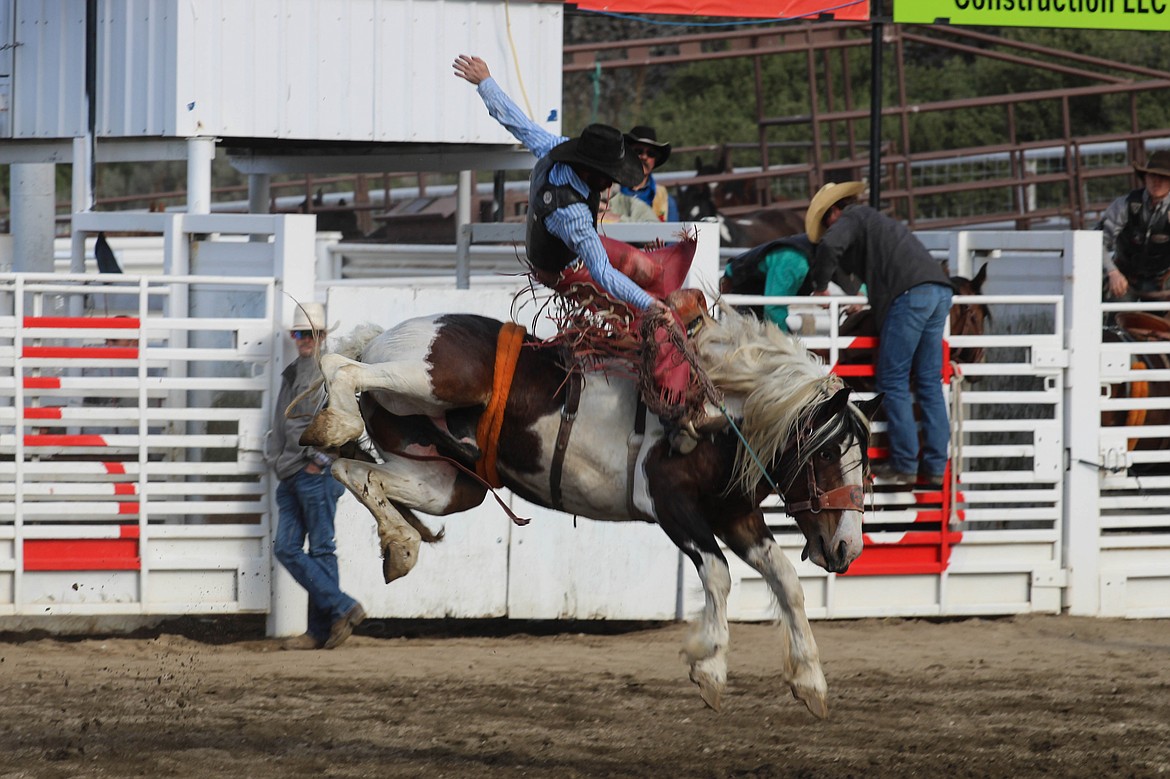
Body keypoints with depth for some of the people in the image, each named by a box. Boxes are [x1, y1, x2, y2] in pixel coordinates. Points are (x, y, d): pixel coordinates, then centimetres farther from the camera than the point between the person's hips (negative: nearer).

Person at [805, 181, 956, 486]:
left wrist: (820, 287, 2)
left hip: (909, 295, -8)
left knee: (892, 382, -2)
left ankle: (904, 464, -5)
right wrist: (870, 302, 43)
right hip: (939, 290, 8)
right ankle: (935, 465, 8)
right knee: (929, 383, 10)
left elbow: (829, 246, -10)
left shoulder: (852, 218, 9)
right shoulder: (877, 220, 34)